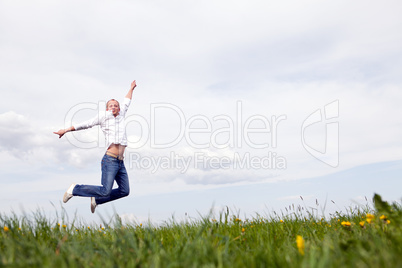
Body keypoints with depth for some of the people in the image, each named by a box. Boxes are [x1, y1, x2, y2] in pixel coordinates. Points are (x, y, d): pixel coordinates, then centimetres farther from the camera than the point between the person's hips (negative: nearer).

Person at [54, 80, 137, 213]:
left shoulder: (120, 116, 18)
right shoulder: (105, 116, 3)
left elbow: (126, 103, 34)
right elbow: (86, 124, 4)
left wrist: (131, 88, 48)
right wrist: (66, 130, 4)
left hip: (120, 162, 7)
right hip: (110, 160, -7)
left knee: (124, 191, 6)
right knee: (105, 191, -12)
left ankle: (97, 200, 22)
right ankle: (75, 189, 7)